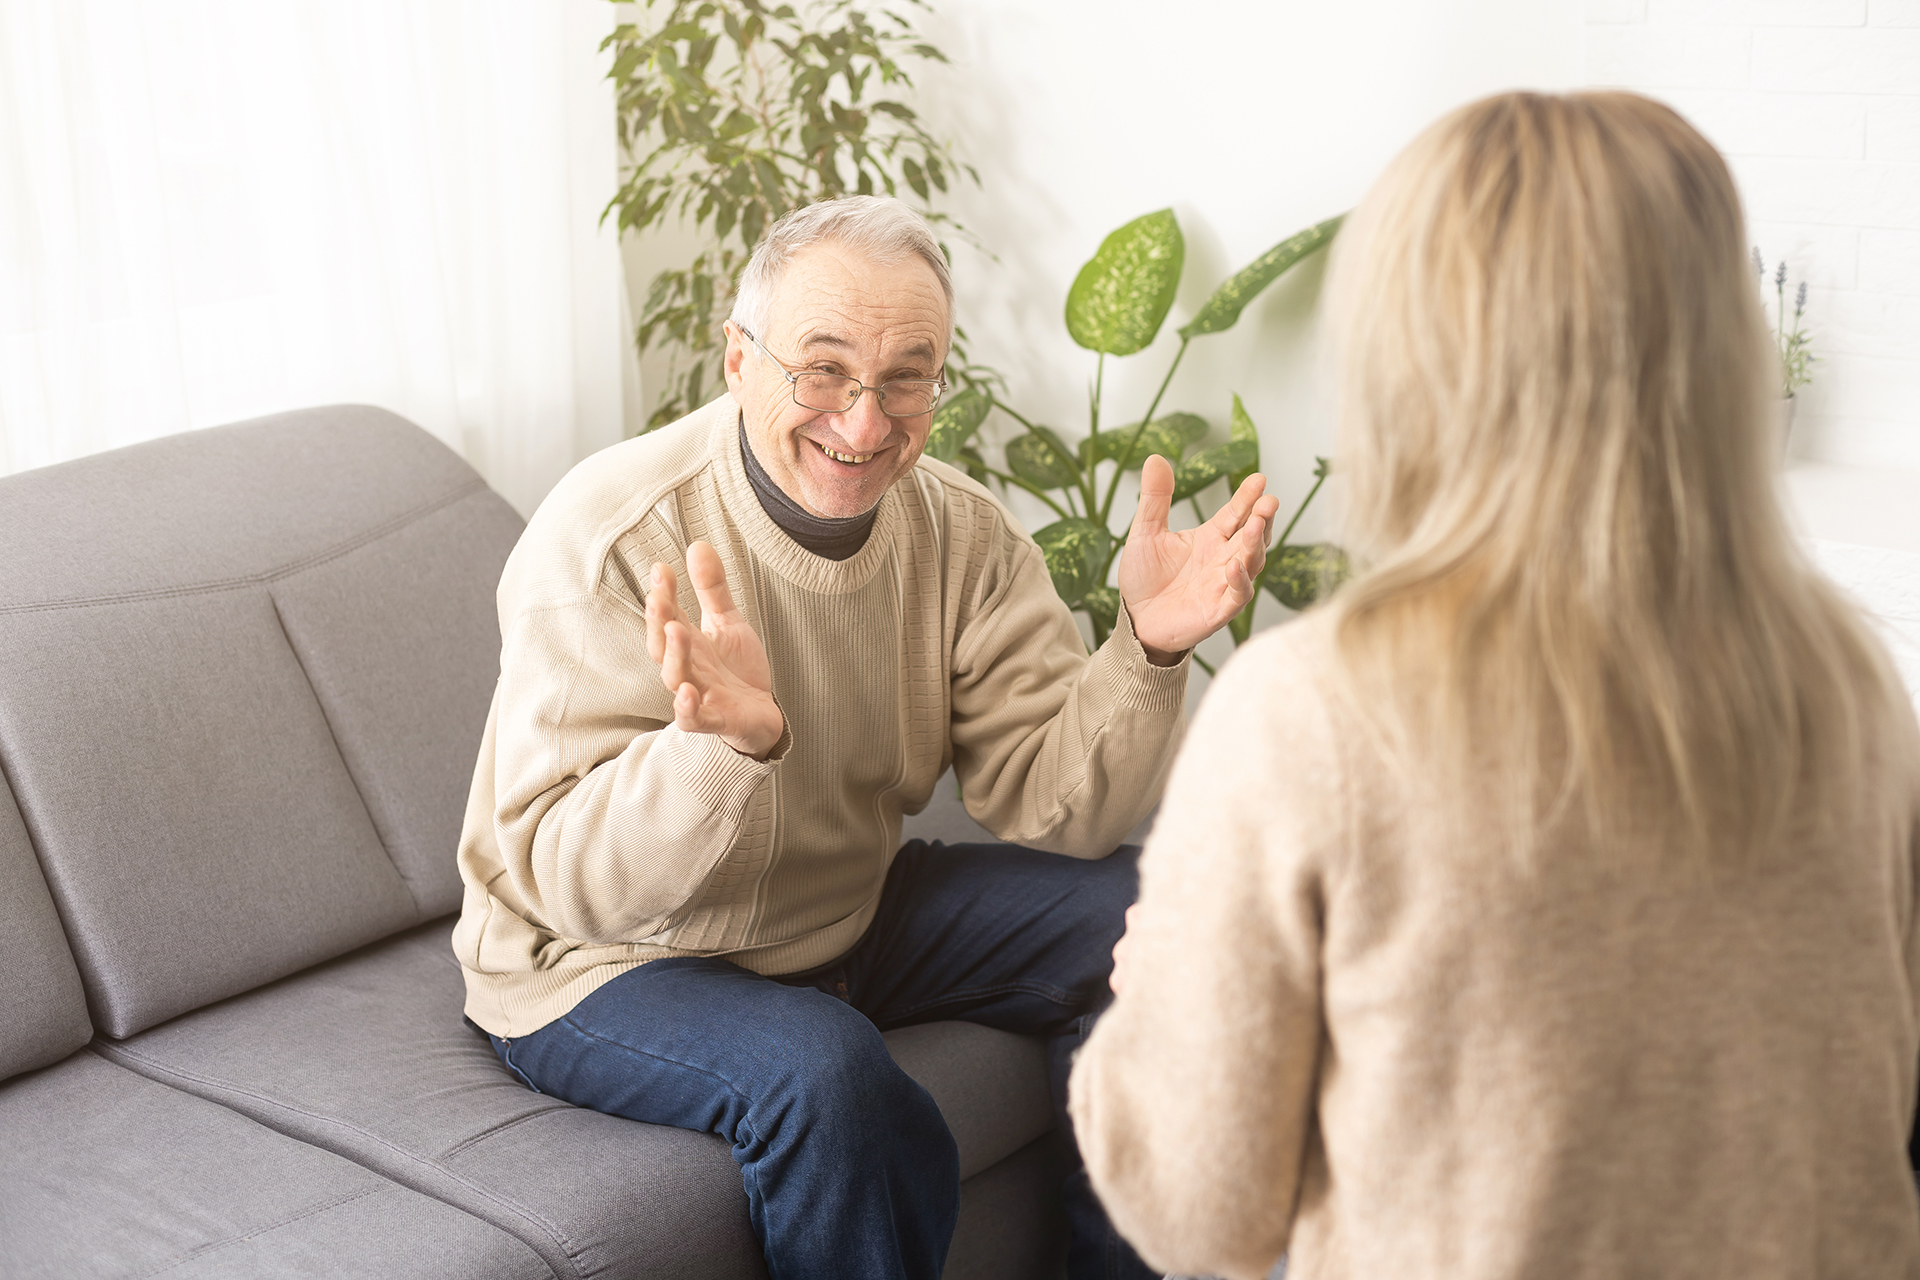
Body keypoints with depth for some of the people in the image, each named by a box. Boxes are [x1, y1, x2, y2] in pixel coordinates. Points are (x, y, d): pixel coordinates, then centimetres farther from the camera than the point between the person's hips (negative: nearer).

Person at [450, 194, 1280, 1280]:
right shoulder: (609, 539, -24)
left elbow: (1050, 807, -11)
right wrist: (723, 744, -47)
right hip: (607, 965, -6)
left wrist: (1147, 650, -29)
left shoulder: (960, 530, -8)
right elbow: (568, 879, -28)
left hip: (849, 914, 6)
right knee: (831, 1077, -34)